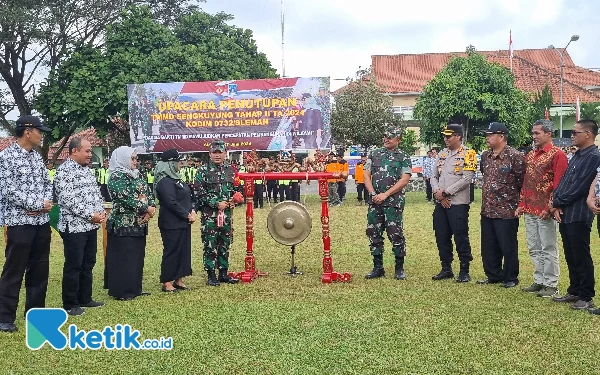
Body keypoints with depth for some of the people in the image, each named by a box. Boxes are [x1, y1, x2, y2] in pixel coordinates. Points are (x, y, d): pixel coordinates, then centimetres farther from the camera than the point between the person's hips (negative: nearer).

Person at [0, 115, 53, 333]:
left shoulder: (36, 156, 12)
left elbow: (47, 182, 14)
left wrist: (46, 203, -6)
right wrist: (38, 204, -14)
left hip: (42, 221, 7)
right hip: (20, 223, -7)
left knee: (39, 269, 13)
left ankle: (35, 311, 25)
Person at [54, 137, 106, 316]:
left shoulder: (85, 170, 15)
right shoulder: (65, 170, -12)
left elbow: (96, 193, 20)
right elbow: (68, 199, -21)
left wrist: (101, 212, 2)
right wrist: (91, 215, -19)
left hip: (90, 226, 9)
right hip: (74, 226, -9)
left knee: (88, 264, 14)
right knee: (73, 266, -1)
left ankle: (85, 299, 25)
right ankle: (70, 304, 8)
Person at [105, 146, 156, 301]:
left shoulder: (137, 175, 15)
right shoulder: (117, 176, -11)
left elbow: (148, 194, 13)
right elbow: (126, 199, -20)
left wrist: (152, 208, -7)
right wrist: (146, 209, -15)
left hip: (139, 223, 8)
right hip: (123, 224, -8)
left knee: (137, 256, 11)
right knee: (123, 257, -4)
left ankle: (134, 288, 20)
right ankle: (121, 291, 3)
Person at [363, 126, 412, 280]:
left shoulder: (403, 157, 2)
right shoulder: (374, 154, 12)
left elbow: (404, 180, -7)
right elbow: (366, 176, 9)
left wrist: (385, 194, -13)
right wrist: (373, 194, -6)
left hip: (394, 202, -4)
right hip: (375, 201, 4)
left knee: (396, 234, -4)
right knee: (374, 233, 6)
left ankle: (400, 268, 8)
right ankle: (378, 267, 16)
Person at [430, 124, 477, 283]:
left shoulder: (467, 154, -6)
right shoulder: (441, 154, 13)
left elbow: (467, 178, -15)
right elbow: (434, 176, 12)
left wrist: (446, 192, -15)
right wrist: (437, 192, -7)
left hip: (458, 203, -6)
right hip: (440, 203, 7)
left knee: (461, 238, -2)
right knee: (441, 237, 10)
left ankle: (464, 271, 9)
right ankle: (446, 269, 22)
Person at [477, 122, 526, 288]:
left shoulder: (515, 156, -14)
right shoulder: (485, 156, 9)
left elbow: (523, 181, -11)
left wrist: (517, 202, -4)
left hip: (506, 210, -7)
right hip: (487, 210, 8)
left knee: (508, 246, 3)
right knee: (488, 246, 14)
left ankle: (510, 278, 16)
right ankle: (493, 275, 28)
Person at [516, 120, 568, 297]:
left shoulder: (557, 155, -7)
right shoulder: (530, 155, 16)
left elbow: (558, 184, -12)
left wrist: (549, 207, -17)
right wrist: (521, 205, 12)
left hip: (545, 211, -7)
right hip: (529, 210, 8)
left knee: (548, 249, -1)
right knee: (534, 249, 12)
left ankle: (551, 285, 6)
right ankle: (539, 281, 21)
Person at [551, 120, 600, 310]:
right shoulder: (577, 156, 17)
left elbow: (578, 187, -18)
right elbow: (563, 181, 14)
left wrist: (558, 203, -8)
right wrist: (556, 204, -1)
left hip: (579, 215, -9)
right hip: (565, 214, 9)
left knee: (581, 258, -1)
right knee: (570, 257, 15)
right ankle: (574, 292, 25)